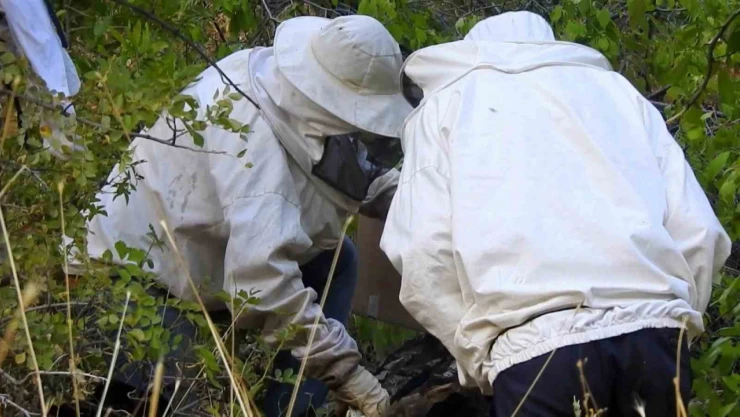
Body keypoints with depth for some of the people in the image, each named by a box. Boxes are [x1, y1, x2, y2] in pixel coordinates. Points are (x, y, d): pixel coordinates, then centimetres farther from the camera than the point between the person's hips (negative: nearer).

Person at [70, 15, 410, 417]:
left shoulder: (294, 87, -10)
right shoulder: (253, 140, -35)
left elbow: (364, 177, 9)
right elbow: (262, 278, -45)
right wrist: (345, 370, -42)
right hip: (132, 276, -9)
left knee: (333, 259, -2)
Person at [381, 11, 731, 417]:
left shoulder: (448, 101, 19)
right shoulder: (612, 86, 26)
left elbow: (424, 255, 3)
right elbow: (698, 233, 14)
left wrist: (480, 360, 11)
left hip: (535, 347, -3)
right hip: (652, 330, 3)